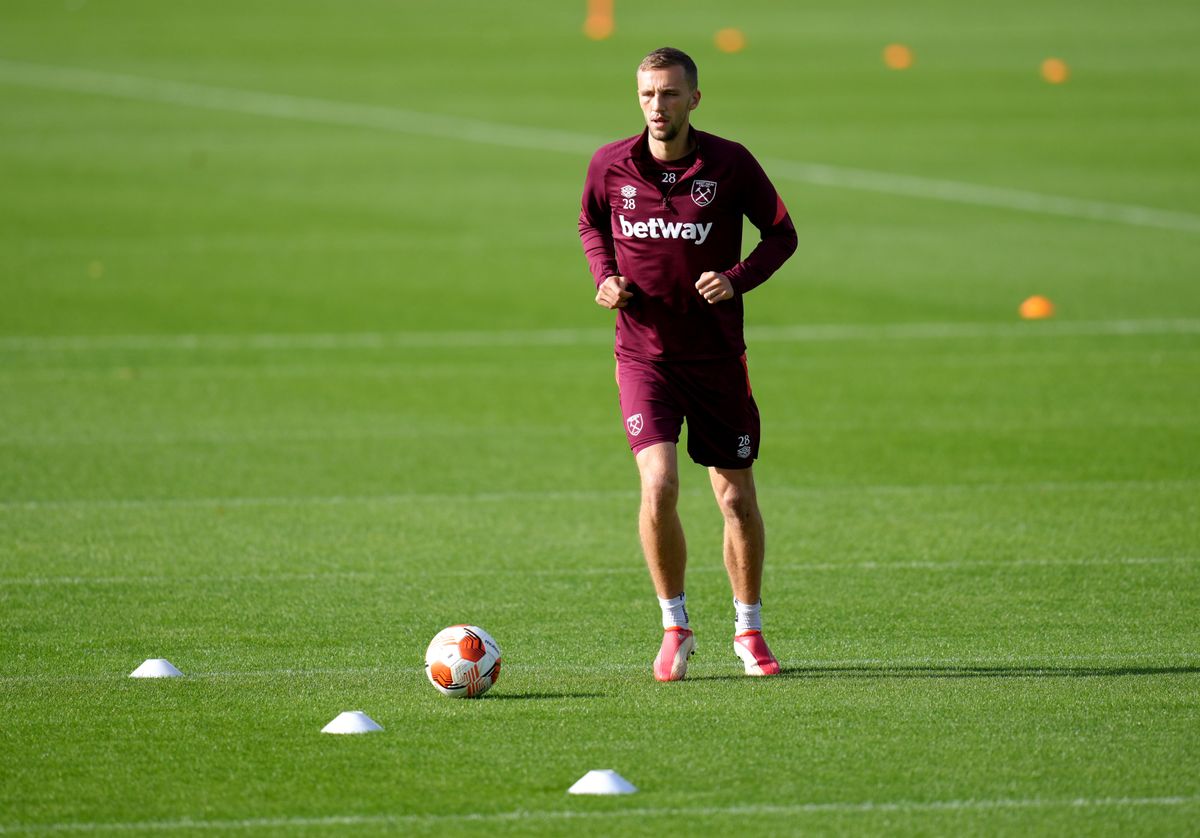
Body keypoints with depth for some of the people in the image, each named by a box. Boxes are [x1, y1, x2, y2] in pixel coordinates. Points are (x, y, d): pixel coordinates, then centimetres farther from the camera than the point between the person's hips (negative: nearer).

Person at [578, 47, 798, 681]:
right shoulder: (609, 166, -4)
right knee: (658, 485, -17)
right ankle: (674, 627, 0)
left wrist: (739, 279, -15)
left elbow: (781, 233, 2)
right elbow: (592, 226, 16)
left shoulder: (730, 164, -8)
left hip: (717, 355, 0)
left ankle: (748, 631, 26)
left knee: (737, 499, 6)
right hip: (643, 351, 0)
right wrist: (605, 278, -3)